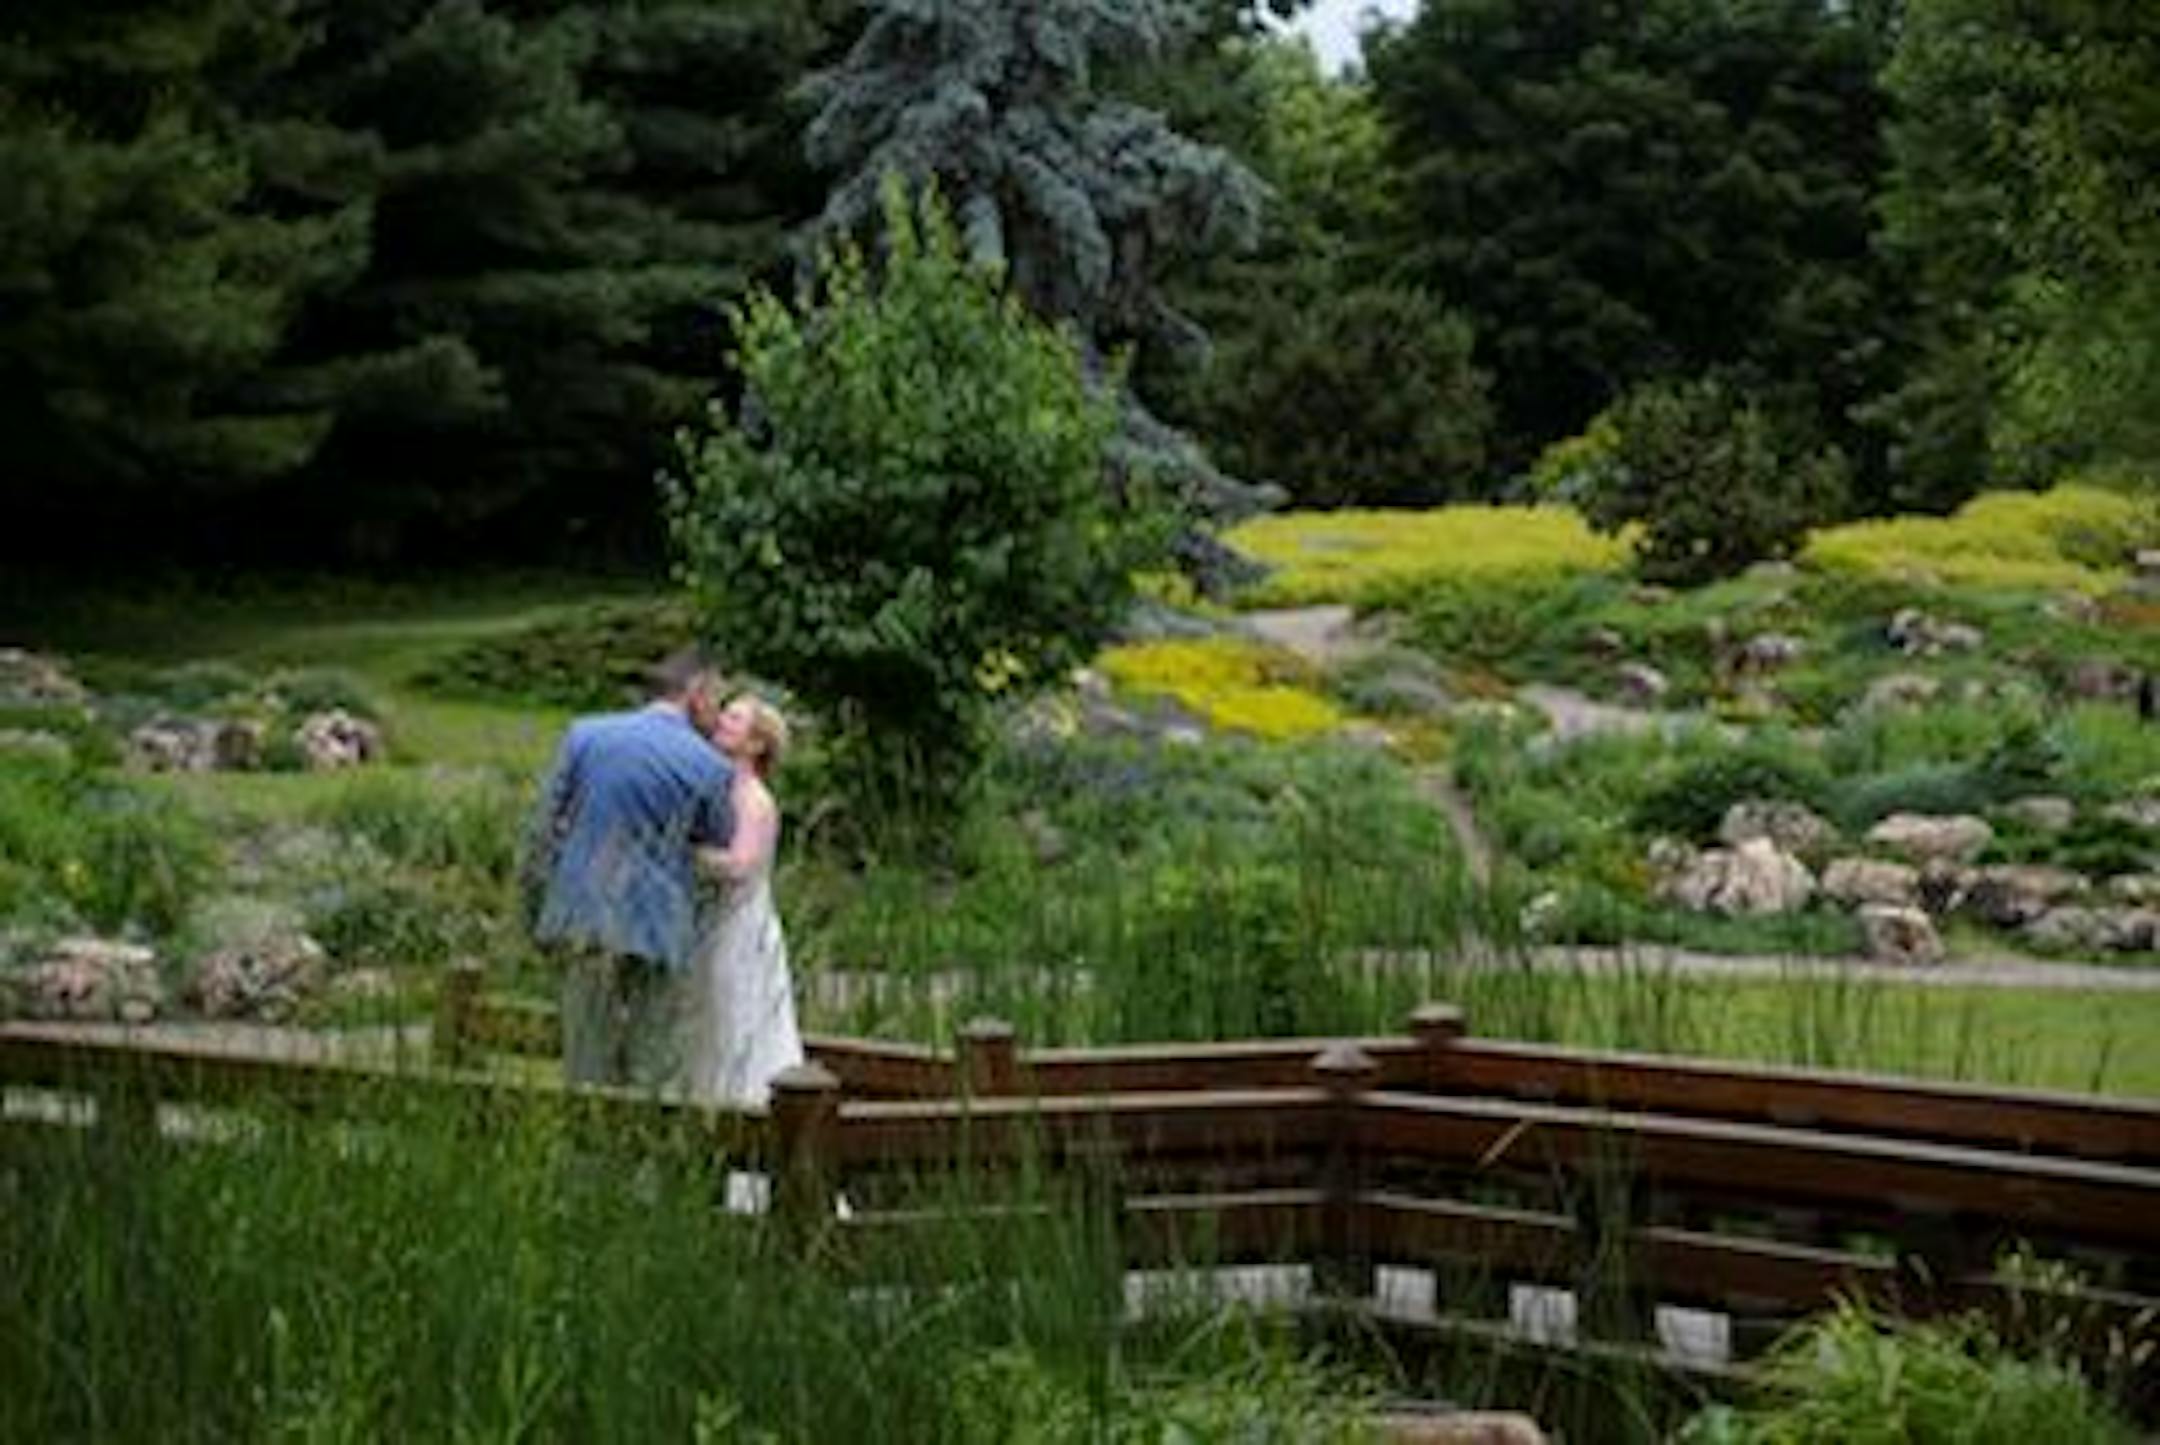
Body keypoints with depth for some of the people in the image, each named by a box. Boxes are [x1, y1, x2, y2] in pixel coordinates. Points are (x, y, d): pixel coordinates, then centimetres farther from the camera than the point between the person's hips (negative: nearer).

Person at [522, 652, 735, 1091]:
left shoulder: (583, 735, 5)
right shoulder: (711, 769, -3)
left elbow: (544, 832, 4)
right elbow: (721, 848, 9)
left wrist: (538, 914, 10)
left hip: (584, 924, 3)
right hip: (660, 935, -3)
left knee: (588, 1074, 9)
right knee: (658, 1083, 2)